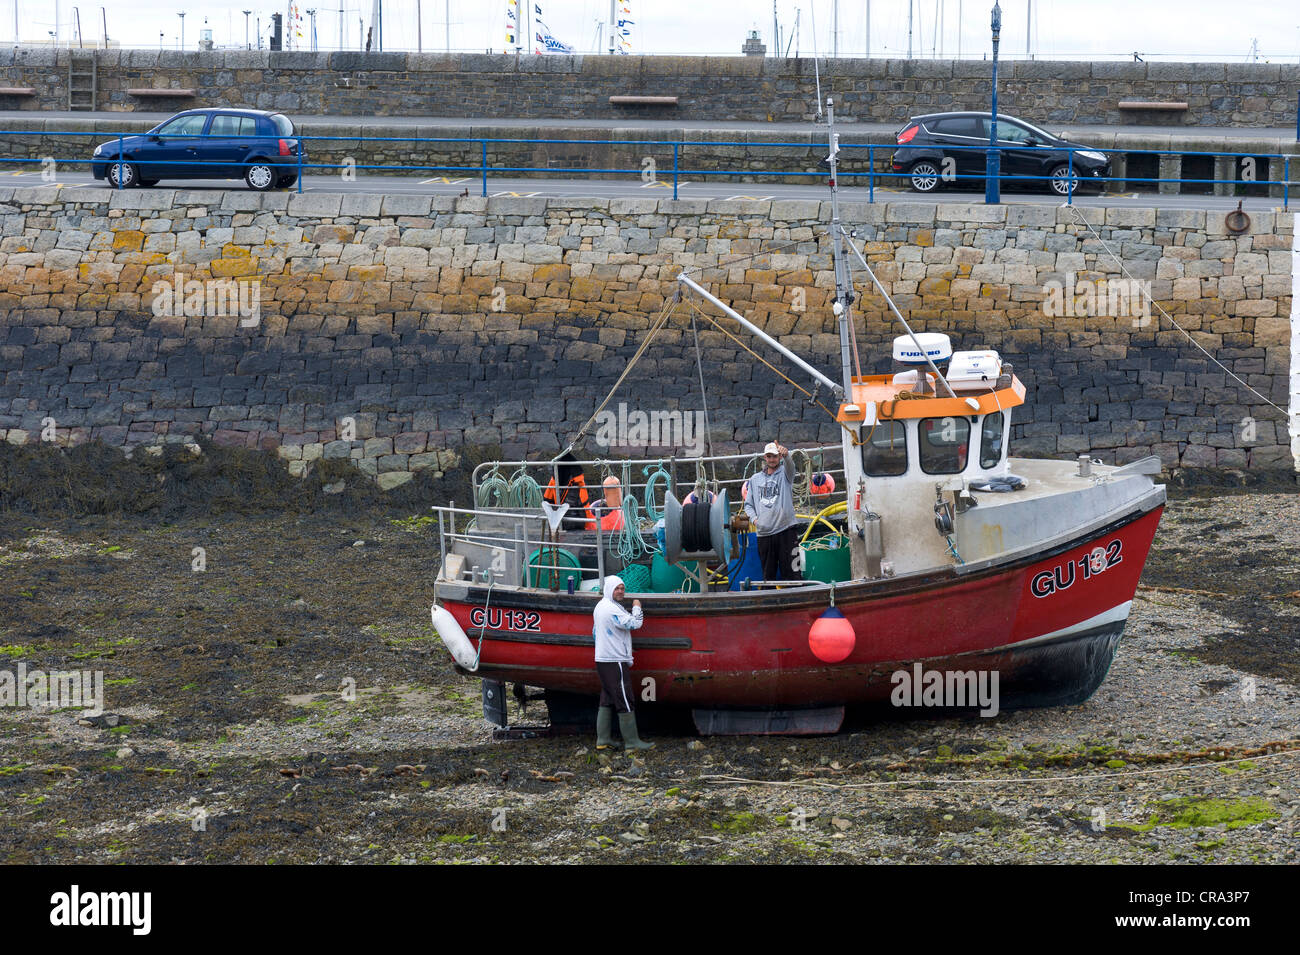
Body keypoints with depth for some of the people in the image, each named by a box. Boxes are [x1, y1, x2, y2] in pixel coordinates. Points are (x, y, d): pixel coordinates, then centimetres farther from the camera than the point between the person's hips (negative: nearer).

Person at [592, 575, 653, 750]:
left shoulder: (600, 607, 15)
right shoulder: (612, 609, -17)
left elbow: (595, 632, 25)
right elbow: (633, 624, -22)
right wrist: (637, 608, -4)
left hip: (602, 660, 10)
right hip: (615, 662, -10)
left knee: (607, 701, 14)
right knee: (625, 702, -6)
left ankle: (603, 739, 15)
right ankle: (632, 741, -5)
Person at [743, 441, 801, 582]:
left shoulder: (784, 473, 6)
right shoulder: (755, 479, 17)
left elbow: (789, 466, -18)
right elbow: (748, 504, 18)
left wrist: (786, 455, -42)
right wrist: (754, 518, -3)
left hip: (786, 530, -4)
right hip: (763, 532, 4)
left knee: (791, 573, -7)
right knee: (768, 575, 8)